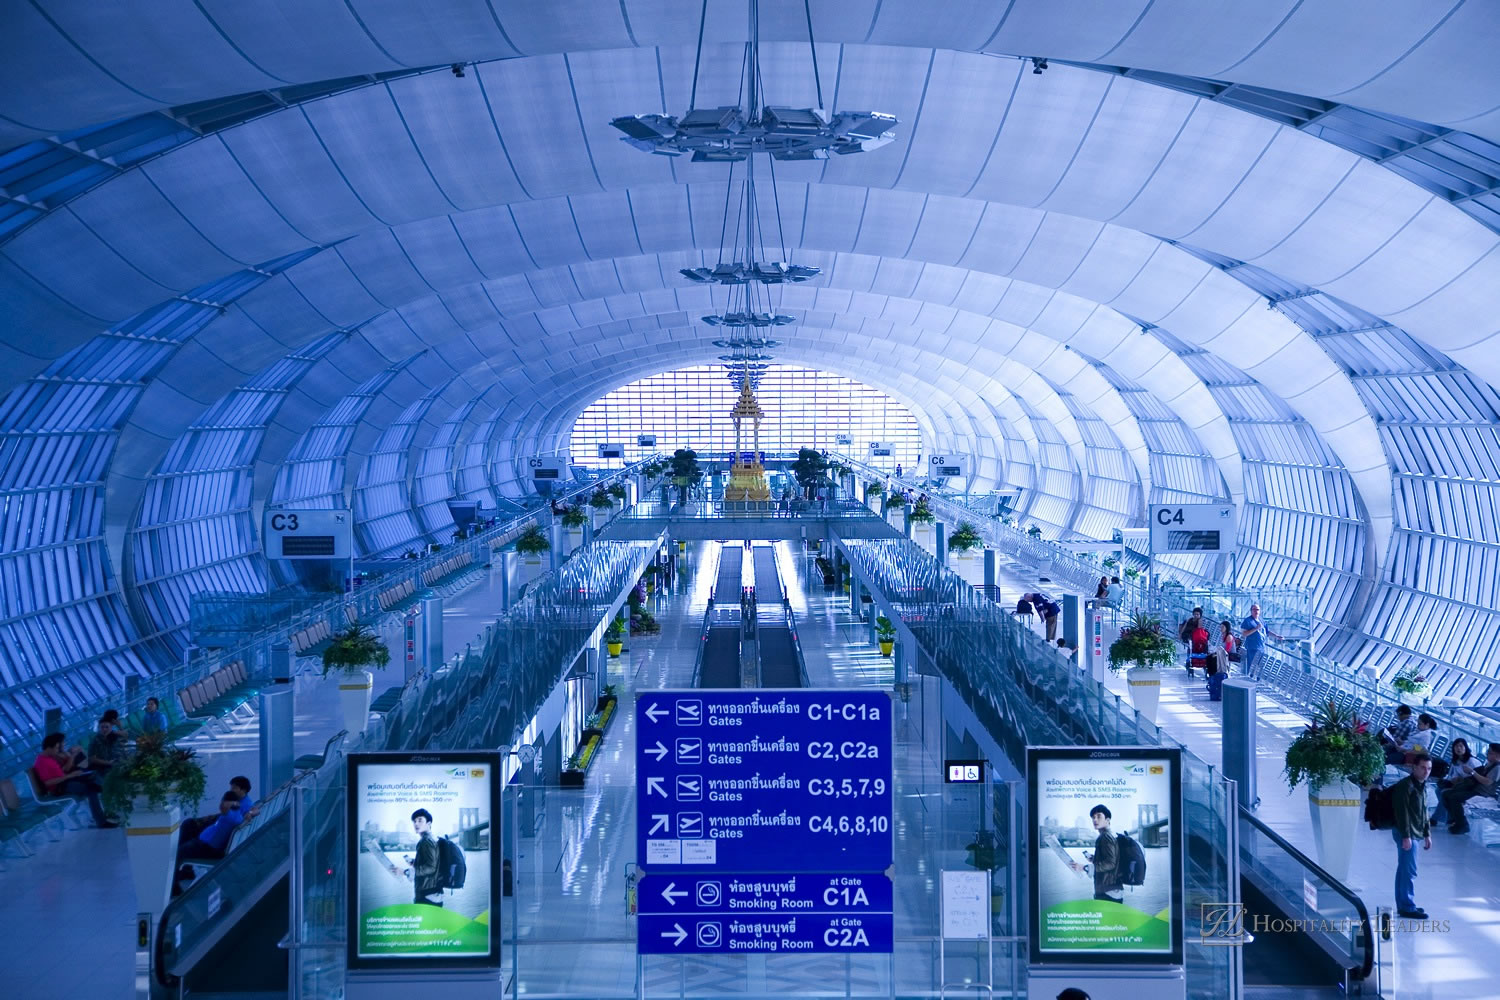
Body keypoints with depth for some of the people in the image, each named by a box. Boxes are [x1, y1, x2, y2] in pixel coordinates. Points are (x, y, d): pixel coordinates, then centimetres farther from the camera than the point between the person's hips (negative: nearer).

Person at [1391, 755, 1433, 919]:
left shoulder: (1422, 786, 15)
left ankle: (1402, 905, 20)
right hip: (1406, 834, -10)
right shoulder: (1406, 785, -15)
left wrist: (1427, 834, 21)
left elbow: (1424, 812, 23)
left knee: (1403, 870, 14)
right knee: (1410, 871, -8)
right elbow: (1402, 812, -20)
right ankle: (1408, 907, -4)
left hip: (1414, 833, 10)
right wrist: (1406, 836, -23)